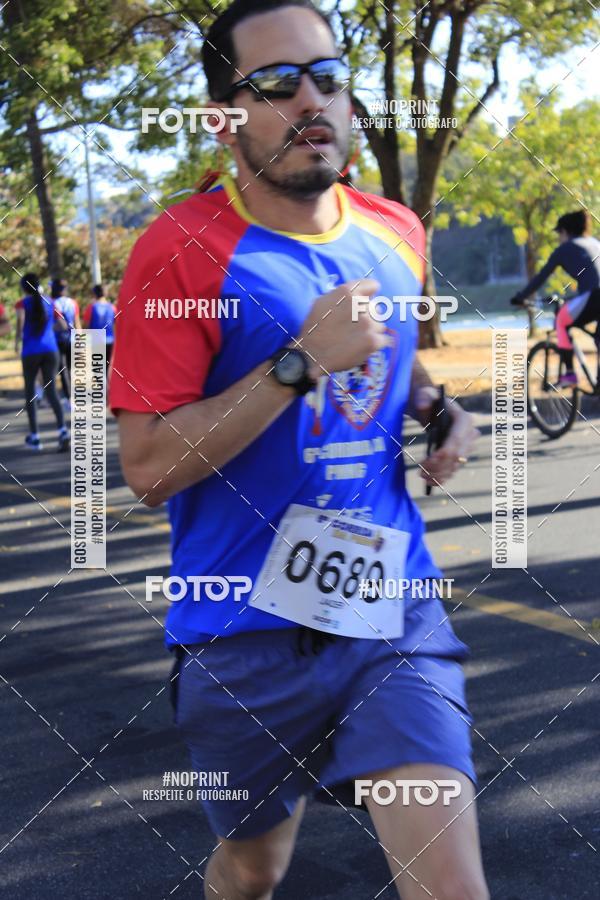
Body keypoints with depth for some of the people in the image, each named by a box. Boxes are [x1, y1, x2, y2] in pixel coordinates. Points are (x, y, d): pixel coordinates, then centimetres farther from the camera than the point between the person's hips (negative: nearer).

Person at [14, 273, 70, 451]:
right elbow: (64, 326, 8)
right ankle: (62, 429, -24)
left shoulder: (23, 303, -1)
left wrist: (17, 341, -8)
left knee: (30, 391, 11)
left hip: (30, 352, -2)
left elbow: (21, 319, -20)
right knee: (51, 390, -2)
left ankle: (34, 436, 12)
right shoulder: (50, 302, 9)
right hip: (51, 350, 2)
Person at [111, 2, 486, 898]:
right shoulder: (183, 252, -11)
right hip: (246, 630, -3)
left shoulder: (397, 236, 5)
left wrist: (438, 406, 5)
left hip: (393, 613, 3)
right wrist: (302, 361, -22)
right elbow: (149, 469, -16)